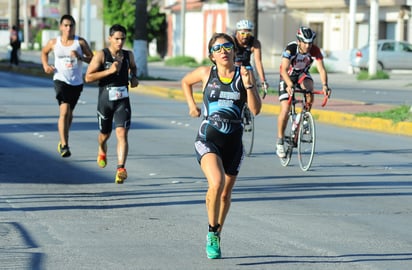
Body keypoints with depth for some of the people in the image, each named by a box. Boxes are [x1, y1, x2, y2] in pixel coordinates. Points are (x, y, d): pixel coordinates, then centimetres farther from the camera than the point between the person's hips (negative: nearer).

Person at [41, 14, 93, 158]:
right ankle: (64, 145, -21)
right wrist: (45, 65, 4)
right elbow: (44, 52, 21)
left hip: (77, 82, 2)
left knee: (69, 113, 17)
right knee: (64, 111, -19)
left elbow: (92, 59, -1)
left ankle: (63, 141, 38)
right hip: (61, 80, -2)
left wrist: (80, 57, -19)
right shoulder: (54, 42, 0)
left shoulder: (80, 42, -2)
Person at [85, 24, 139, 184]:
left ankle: (121, 169, -24)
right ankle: (102, 153, 52)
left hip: (123, 101, 1)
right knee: (104, 134, 17)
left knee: (122, 133, -17)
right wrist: (110, 71, -23)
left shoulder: (128, 55, 3)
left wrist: (134, 77, 5)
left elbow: (133, 67, 27)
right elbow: (88, 77, -15)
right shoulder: (101, 55, -10)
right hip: (105, 100, -1)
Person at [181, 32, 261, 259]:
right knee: (216, 183, -26)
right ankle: (212, 233, -7)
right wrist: (191, 105, 11)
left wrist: (248, 85, -19)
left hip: (233, 141, 2)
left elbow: (255, 109, -8)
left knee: (226, 192, 12)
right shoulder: (206, 73, -1)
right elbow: (185, 82, 21)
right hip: (208, 138, -2)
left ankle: (216, 237, 33)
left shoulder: (245, 74, 0)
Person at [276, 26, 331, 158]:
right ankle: (280, 141, -2)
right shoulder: (290, 49, -32)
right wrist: (290, 85, -58)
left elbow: (321, 69, -31)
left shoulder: (315, 50, -24)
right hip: (288, 76, -2)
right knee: (285, 109, -14)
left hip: (302, 74, 2)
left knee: (309, 88, -32)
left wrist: (324, 85, -49)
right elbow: (284, 69, -41)